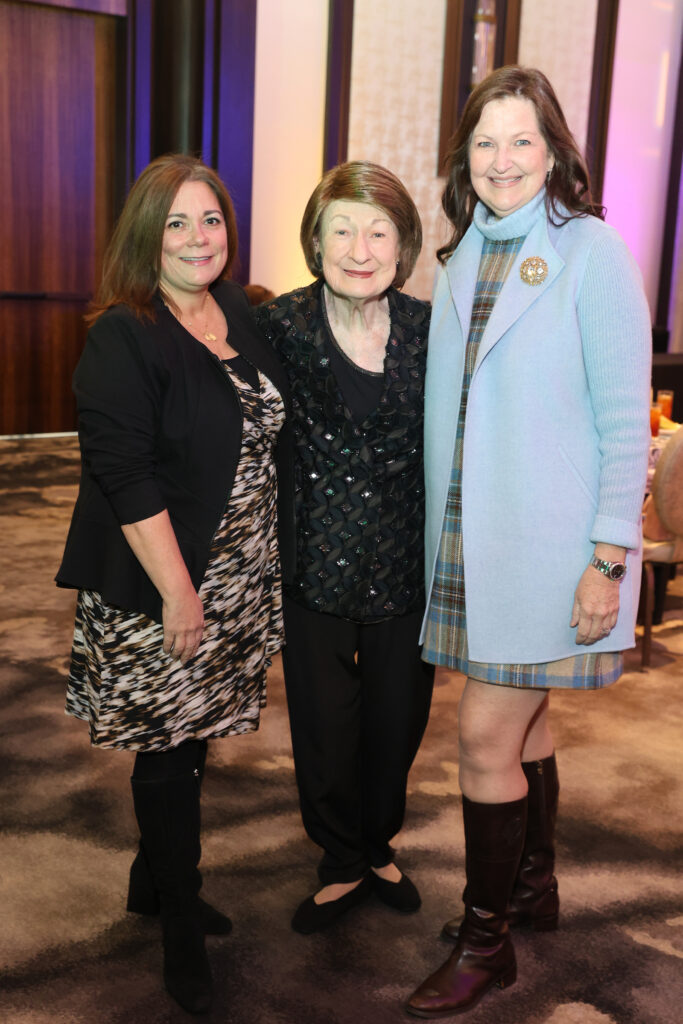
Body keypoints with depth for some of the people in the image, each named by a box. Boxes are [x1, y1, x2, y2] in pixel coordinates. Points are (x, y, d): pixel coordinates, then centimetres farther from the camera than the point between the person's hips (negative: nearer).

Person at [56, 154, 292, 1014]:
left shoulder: (243, 316, 8)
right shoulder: (121, 339, -14)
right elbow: (126, 476, -19)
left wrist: (273, 553, 14)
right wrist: (178, 590, -19)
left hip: (239, 579, 7)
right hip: (157, 587, -6)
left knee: (193, 737, 17)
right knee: (168, 750, 6)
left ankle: (155, 882, 39)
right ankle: (181, 930, 25)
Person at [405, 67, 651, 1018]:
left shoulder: (592, 249, -9)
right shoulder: (462, 258, 10)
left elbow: (625, 417, -11)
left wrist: (610, 560, -14)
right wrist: (447, 532, 10)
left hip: (549, 545, -6)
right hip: (470, 538, 6)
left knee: (487, 734, -3)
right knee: (521, 718, 18)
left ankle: (486, 940, 16)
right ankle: (532, 886, 38)